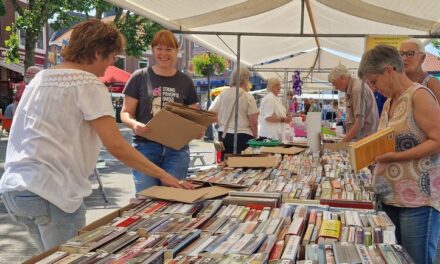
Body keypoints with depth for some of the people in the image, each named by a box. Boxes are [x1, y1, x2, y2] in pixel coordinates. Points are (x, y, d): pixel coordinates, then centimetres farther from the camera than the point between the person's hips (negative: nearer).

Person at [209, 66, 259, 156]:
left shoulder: (222, 95, 4)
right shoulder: (248, 97, -7)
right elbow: (253, 122, -9)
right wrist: (255, 137, 3)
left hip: (224, 135, 5)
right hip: (243, 136, -4)